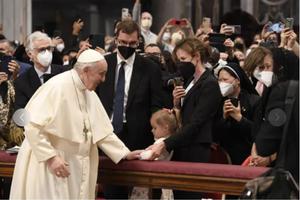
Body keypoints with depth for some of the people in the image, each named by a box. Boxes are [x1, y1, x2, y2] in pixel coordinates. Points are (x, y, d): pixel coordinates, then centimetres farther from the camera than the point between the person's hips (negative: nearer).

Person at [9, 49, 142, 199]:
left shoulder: (90, 94, 9)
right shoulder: (57, 87, -17)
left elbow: (102, 130, 14)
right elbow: (32, 125, -20)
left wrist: (125, 153, 7)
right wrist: (51, 157, -22)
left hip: (76, 167, 8)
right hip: (49, 165, -8)